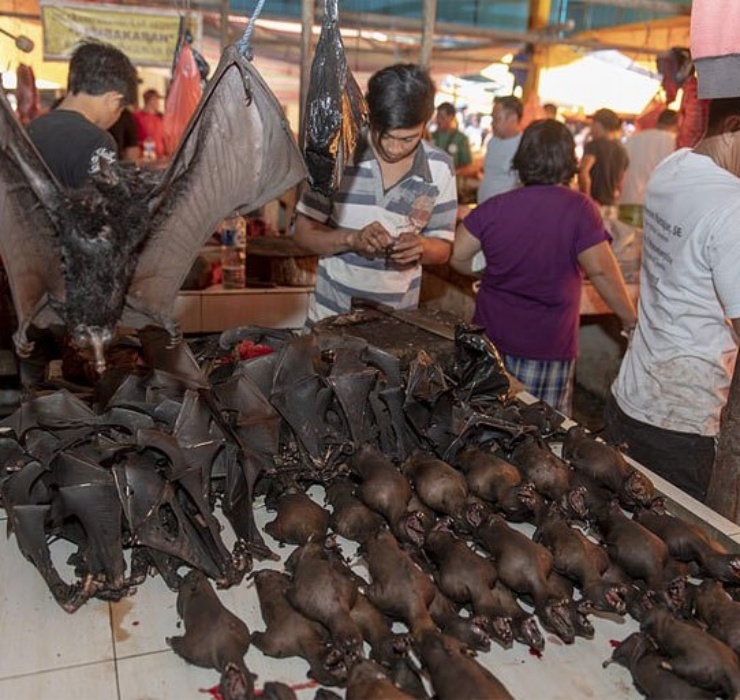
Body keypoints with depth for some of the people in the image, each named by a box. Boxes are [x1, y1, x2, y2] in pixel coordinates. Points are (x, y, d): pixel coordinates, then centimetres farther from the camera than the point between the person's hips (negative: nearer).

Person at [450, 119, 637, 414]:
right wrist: (632, 321, -1)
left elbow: (456, 256, 0)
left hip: (492, 337, 3)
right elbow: (601, 272, -13)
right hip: (548, 347, -3)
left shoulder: (495, 207, -3)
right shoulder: (580, 210, -12)